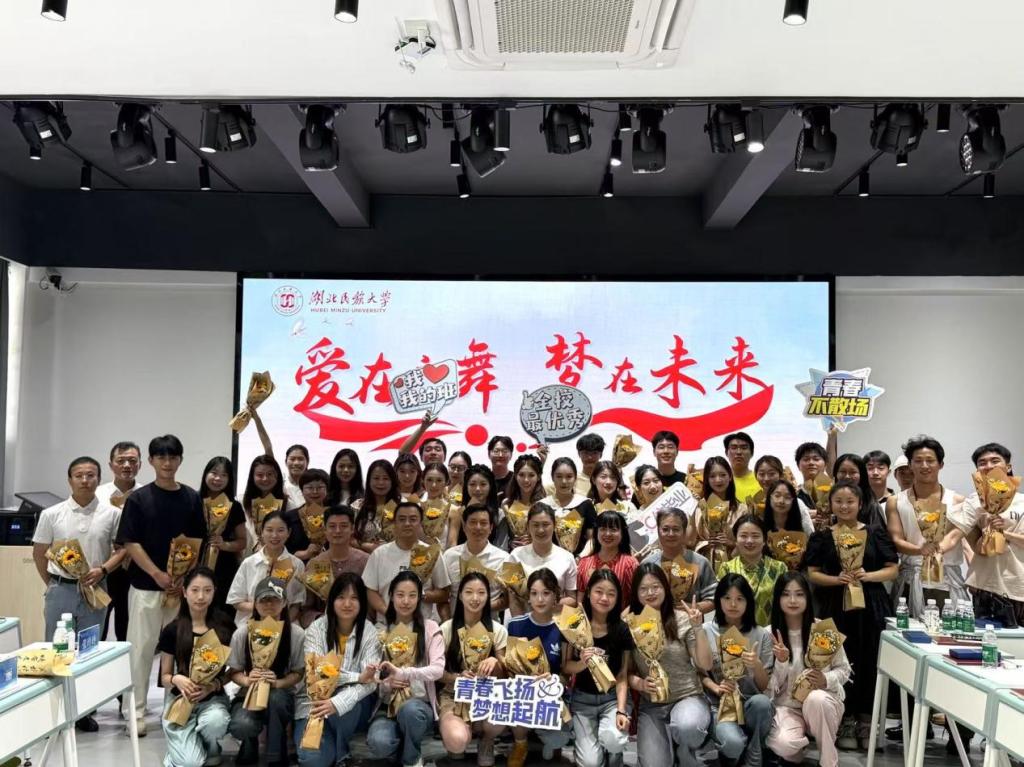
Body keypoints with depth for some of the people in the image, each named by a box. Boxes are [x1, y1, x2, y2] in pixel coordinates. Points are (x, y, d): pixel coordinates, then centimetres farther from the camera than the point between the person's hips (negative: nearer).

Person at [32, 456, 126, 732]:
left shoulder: (112, 514, -4)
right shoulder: (51, 514, -2)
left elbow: (123, 549, 1)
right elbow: (39, 553, 7)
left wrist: (102, 570, -13)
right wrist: (54, 584, 9)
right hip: (60, 590, 0)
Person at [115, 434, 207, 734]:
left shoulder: (191, 498, 5)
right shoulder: (138, 499, -2)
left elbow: (197, 542, 6)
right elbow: (130, 543, -6)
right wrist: (159, 575, -15)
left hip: (181, 586, 2)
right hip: (146, 585, -2)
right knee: (142, 647, 1)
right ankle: (135, 711, 12)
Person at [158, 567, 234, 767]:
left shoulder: (225, 627, -1)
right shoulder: (172, 630, -2)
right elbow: (165, 677, 4)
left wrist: (214, 685, -17)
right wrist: (176, 679, -19)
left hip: (213, 698, 1)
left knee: (215, 721, -36)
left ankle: (211, 750, 1)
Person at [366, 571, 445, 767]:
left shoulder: (430, 628, 1)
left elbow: (438, 669, -13)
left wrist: (402, 673, -25)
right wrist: (385, 684, -15)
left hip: (419, 705, -1)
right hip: (387, 706, 1)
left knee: (410, 709, -38)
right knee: (378, 743, -33)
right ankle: (403, 745, 5)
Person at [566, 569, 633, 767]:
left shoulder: (622, 630, -5)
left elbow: (622, 675, -4)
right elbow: (566, 666, -2)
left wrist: (621, 710, -16)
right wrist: (582, 663, -23)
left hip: (613, 698, 1)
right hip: (582, 698, 0)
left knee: (613, 740, -29)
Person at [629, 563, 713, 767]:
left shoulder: (682, 619, -7)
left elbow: (705, 665, -8)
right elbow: (627, 671, 4)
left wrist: (698, 628, -18)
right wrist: (639, 684, -17)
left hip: (688, 698, -2)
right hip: (650, 705, 2)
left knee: (686, 726, -36)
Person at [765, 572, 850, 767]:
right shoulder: (770, 634, -5)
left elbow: (844, 669, 2)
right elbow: (771, 685, -4)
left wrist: (826, 680, -19)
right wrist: (781, 662, -24)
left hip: (822, 701, 0)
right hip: (786, 705, 0)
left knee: (815, 699, -37)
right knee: (783, 744, -31)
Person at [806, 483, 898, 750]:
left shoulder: (875, 532, 5)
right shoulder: (822, 536, 5)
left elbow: (892, 569, 3)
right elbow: (812, 574, 2)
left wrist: (867, 576, -13)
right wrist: (836, 579, -15)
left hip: (871, 606, 0)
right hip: (835, 607, 0)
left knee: (870, 662, 1)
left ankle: (866, 720, 13)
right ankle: (846, 721, 10)